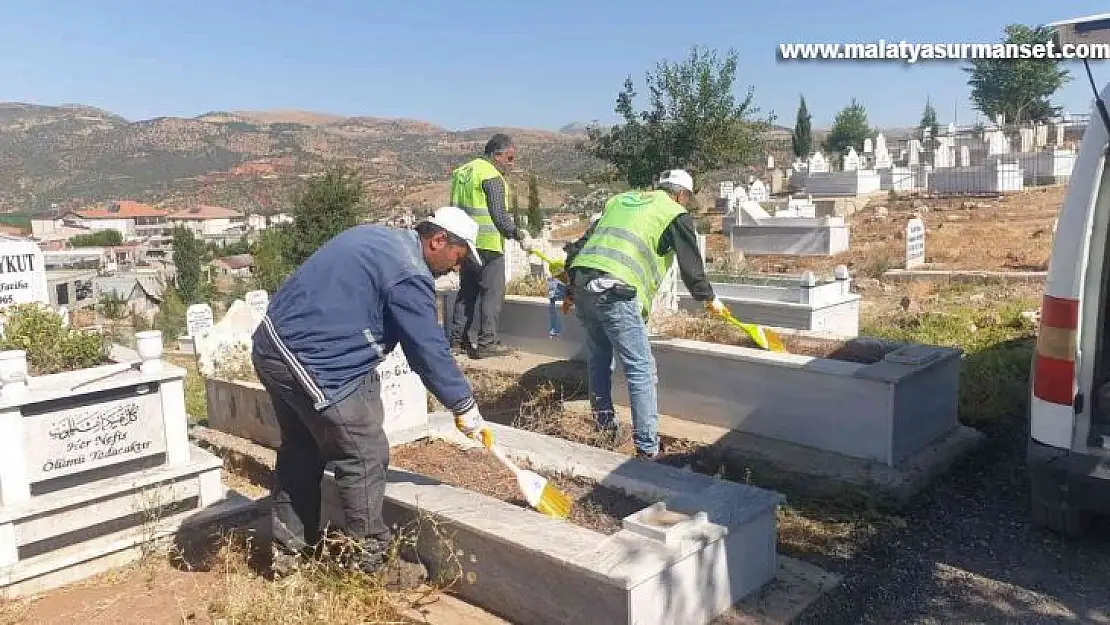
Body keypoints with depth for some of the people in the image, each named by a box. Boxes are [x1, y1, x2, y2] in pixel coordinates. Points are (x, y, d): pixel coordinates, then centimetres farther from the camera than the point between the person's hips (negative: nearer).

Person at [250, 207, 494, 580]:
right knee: (366, 458, 0)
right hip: (314, 366, -11)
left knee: (301, 450, 23)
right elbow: (430, 350, -13)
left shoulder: (377, 237, 15)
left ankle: (290, 550, 34)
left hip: (272, 344, 11)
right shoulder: (409, 275, -15)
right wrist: (464, 406, -3)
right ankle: (369, 561, 12)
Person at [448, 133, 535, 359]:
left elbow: (456, 208, 22)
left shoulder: (462, 171, 16)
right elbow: (499, 215, -18)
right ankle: (485, 343, 0)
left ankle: (458, 340, 18)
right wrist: (520, 235, -11)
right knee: (491, 293, -1)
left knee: (467, 291, 15)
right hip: (488, 245, -9)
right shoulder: (492, 176, -12)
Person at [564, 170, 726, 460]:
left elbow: (586, 239, 27)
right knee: (641, 370, -1)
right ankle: (647, 447, 0)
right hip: (616, 293, -7)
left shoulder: (619, 200, 28)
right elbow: (691, 264, 14)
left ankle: (604, 423, 32)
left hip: (581, 284, 7)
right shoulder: (676, 215, 9)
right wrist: (709, 298, 31)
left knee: (599, 357, 22)